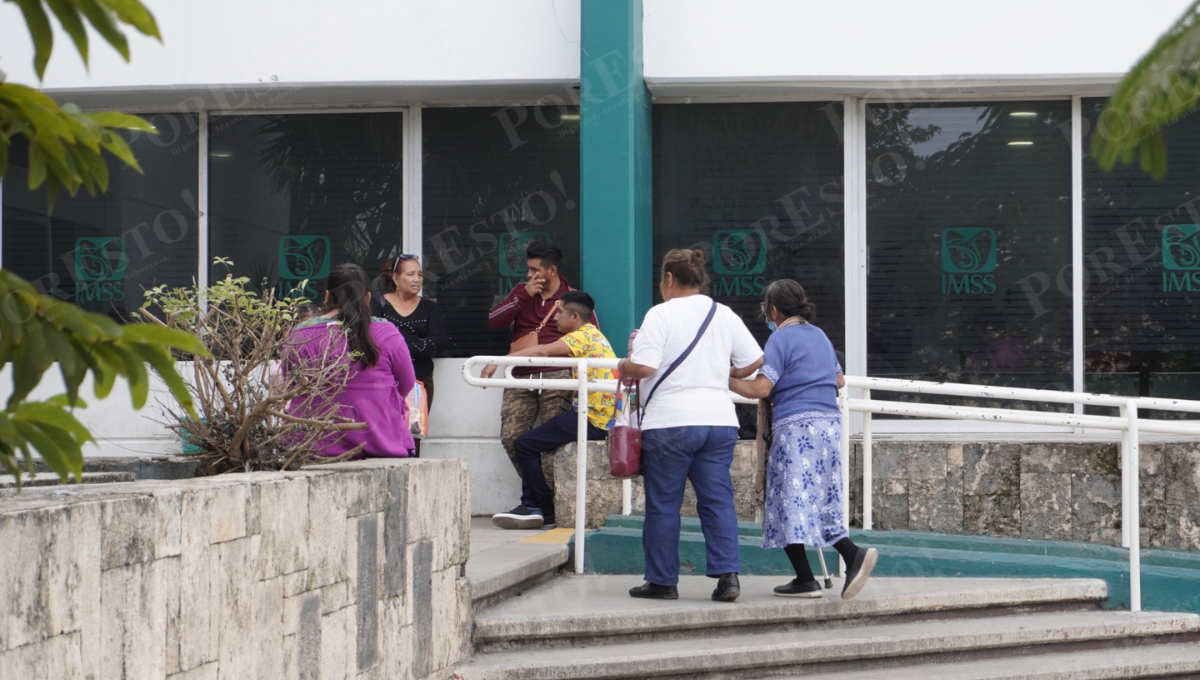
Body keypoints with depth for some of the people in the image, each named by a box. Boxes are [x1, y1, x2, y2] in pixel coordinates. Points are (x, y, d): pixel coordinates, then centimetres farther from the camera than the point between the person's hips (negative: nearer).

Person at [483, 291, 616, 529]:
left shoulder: (583, 337, -11)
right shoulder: (594, 335, 21)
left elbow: (542, 352, -22)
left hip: (592, 421, -10)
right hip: (606, 418, 10)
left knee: (525, 444, -9)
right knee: (533, 441, 17)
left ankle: (544, 509, 1)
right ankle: (532, 508, 16)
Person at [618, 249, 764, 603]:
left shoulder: (661, 314, -7)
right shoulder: (725, 315, 10)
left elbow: (644, 367, -15)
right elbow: (753, 361, 10)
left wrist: (624, 367, 6)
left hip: (670, 423, -5)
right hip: (719, 420, 5)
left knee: (663, 504, 5)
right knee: (718, 499, 6)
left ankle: (662, 580, 11)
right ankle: (727, 574, -5)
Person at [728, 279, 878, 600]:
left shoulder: (781, 339, -6)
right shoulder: (819, 336, 17)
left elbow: (761, 388, -16)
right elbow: (839, 380, 28)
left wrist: (726, 381, -4)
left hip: (796, 427, -8)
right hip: (829, 423, 8)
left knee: (791, 502, -4)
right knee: (822, 501, 12)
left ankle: (805, 579, -7)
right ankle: (852, 554, -10)